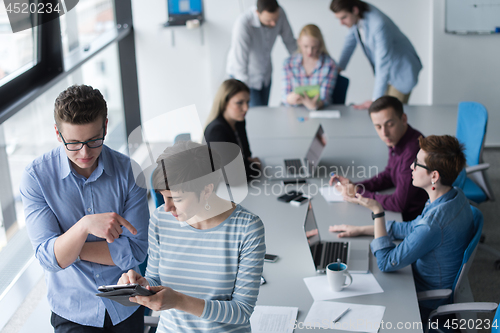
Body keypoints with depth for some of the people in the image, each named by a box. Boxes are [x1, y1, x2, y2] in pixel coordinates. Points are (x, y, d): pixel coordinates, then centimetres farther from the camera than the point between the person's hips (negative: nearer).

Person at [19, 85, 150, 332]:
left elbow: (135, 251, -14)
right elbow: (49, 258, -21)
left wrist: (72, 248, -18)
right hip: (72, 313, -2)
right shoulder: (36, 177, -15)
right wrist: (85, 226, -39)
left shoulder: (128, 171, -12)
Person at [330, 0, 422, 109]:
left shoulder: (379, 24, -34)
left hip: (403, 68, -8)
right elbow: (351, 41, 9)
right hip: (387, 71, 8)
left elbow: (383, 64, -34)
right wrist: (338, 68, 11)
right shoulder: (357, 16, -10)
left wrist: (375, 100, -34)